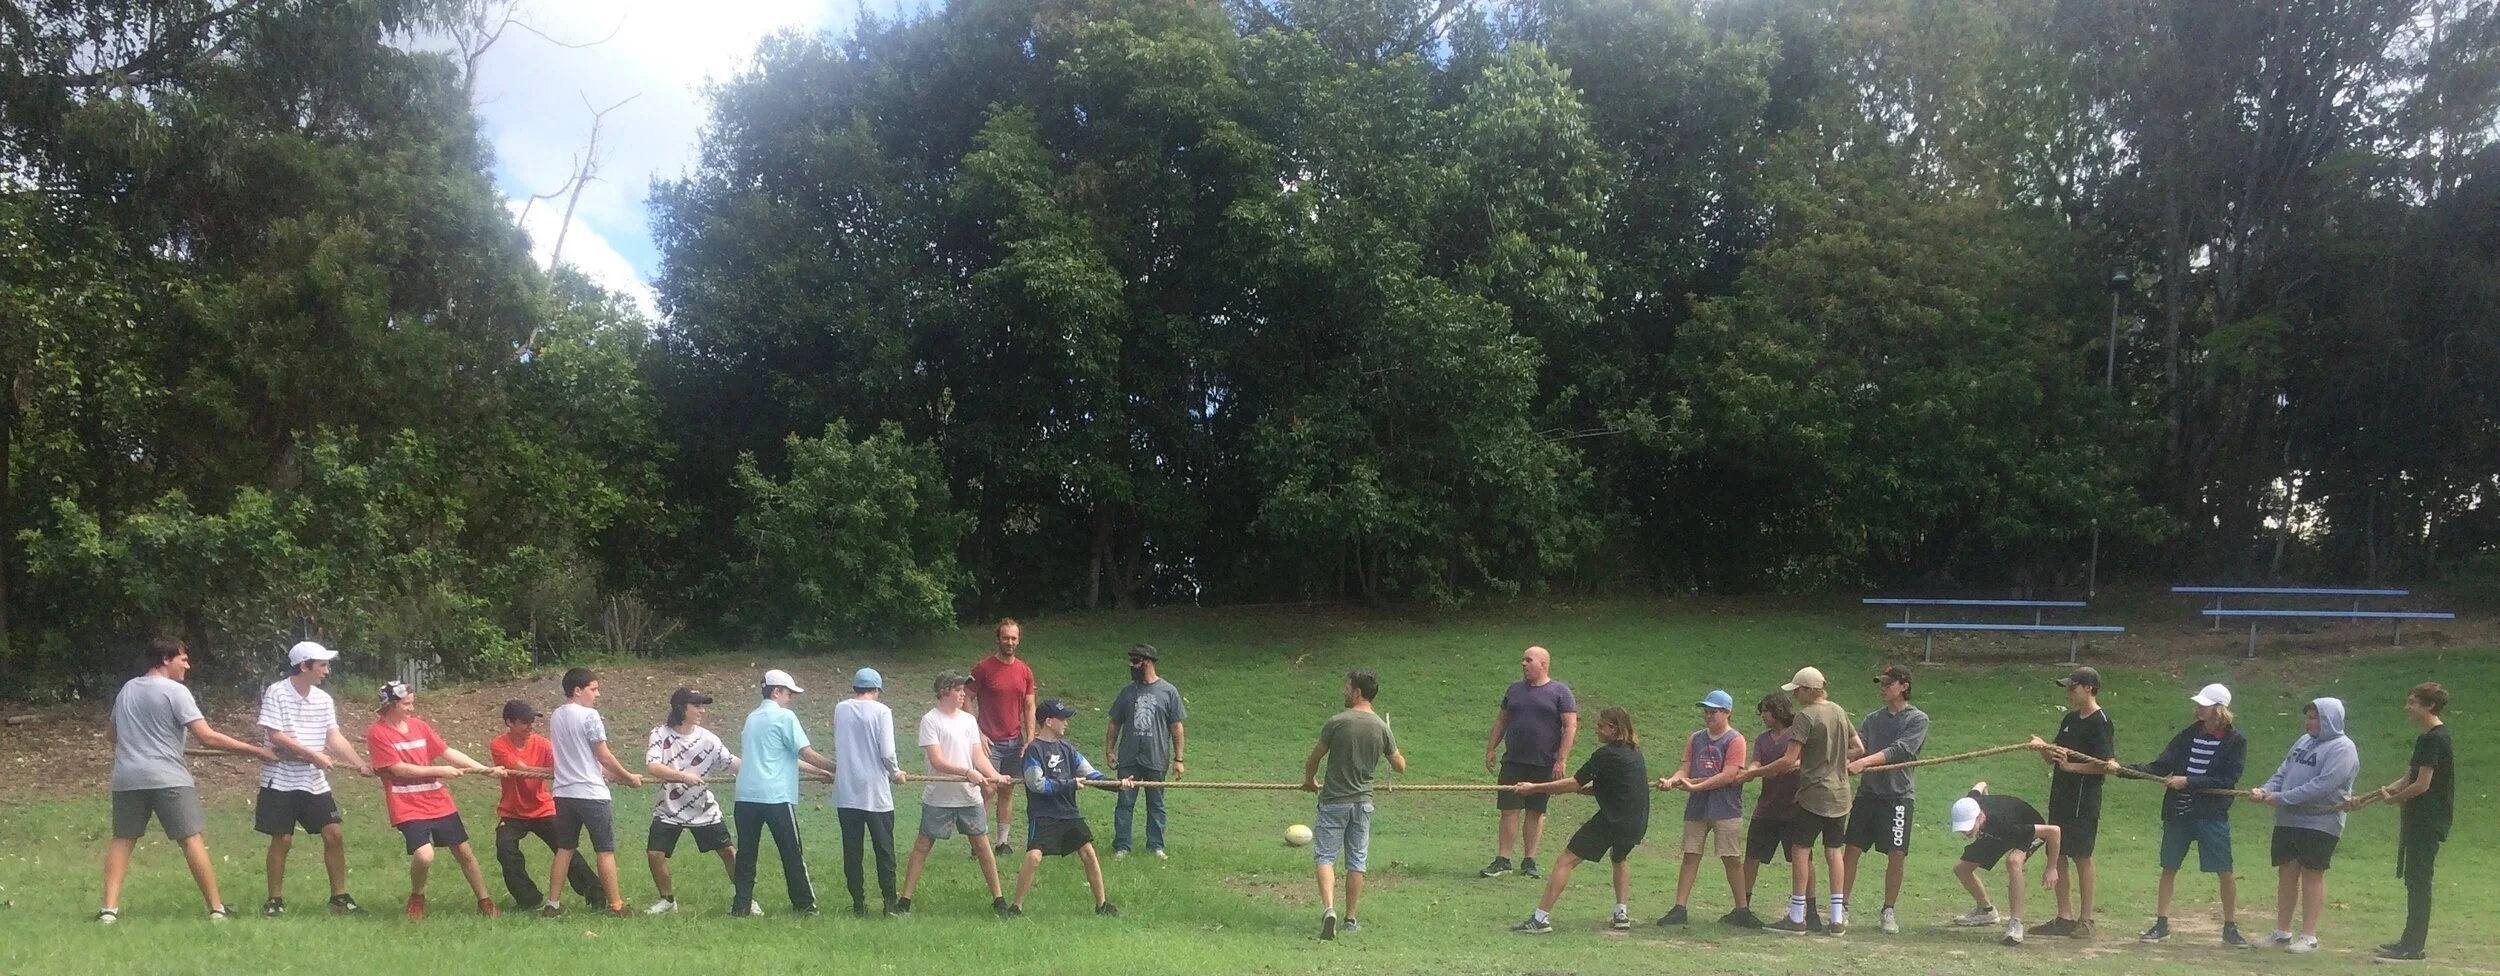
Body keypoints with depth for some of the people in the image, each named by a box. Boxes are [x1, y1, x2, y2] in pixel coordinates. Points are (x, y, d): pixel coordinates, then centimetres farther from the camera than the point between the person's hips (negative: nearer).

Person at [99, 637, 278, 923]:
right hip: (168, 777, -6)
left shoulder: (127, 689, 15)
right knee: (193, 839, -5)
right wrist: (255, 751, -8)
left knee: (122, 840, 12)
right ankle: (217, 909, -6)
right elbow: (207, 737, -12)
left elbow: (110, 735, 27)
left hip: (127, 777, 6)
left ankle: (109, 909, 3)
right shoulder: (175, 691, -6)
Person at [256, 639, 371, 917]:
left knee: (334, 834, 0)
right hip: (281, 780, -5)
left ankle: (339, 897, 9)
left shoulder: (323, 699, 7)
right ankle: (275, 900, 14)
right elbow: (275, 736, -16)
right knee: (282, 840, -1)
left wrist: (360, 763, -12)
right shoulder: (276, 693, -10)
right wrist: (313, 755, -19)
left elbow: (334, 737, 2)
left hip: (314, 782, 5)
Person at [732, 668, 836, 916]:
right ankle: (804, 905, 9)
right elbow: (806, 753, -7)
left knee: (745, 854, 7)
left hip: (746, 796, 6)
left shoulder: (753, 718, 20)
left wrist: (818, 770, 26)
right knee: (792, 854, 3)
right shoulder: (784, 716, -4)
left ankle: (740, 907, 4)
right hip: (776, 796, -6)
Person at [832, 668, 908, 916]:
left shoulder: (840, 709, 4)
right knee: (884, 849, 6)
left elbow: (837, 747, 12)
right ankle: (889, 903, 6)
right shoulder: (881, 711, -8)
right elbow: (887, 753, -11)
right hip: (876, 792, -3)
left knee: (852, 850, 7)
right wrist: (896, 773, 7)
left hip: (846, 792, 3)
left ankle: (858, 905, 8)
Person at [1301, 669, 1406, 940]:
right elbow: (1400, 765, 8)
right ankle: (1351, 918, 18)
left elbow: (1313, 759, -3)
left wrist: (1310, 781, 17)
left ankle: (1328, 907, -20)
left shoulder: (1337, 722, -12)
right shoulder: (1381, 727, -1)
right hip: (1363, 802, 4)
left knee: (1325, 856, 0)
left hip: (1334, 801, -3)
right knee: (1356, 861, 12)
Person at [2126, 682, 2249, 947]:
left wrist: (2188, 782, -19)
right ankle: (2161, 925, 15)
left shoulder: (2235, 741, -6)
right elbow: (2161, 767, 2)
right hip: (2178, 813, 4)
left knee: (2225, 872, 0)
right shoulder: (2189, 735, 6)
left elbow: (2227, 781, -13)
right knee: (2169, 868, 6)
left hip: (2212, 816, -4)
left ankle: (2230, 928, 15)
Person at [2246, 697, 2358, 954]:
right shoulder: (2304, 742, 14)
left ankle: (2309, 937, 4)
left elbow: (2322, 785, -21)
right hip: (2287, 820, 7)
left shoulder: (2342, 749, -11)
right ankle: (2282, 932, 18)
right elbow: (2283, 772, 14)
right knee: (2287, 872, 9)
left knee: (2312, 875, -2)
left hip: (2320, 824, -7)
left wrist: (2281, 798, -21)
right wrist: (2265, 790, -5)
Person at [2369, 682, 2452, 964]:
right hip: (2419, 820, 10)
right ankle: (2410, 941, 23)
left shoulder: (2435, 739, -16)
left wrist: (2392, 798, -5)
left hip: (2428, 821, -10)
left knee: (2418, 881, -7)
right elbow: (2408, 779, 16)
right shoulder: (2426, 738, 15)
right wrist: (2383, 792, 6)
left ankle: (2413, 948, -5)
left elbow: (2422, 785, -20)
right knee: (2415, 880, 15)